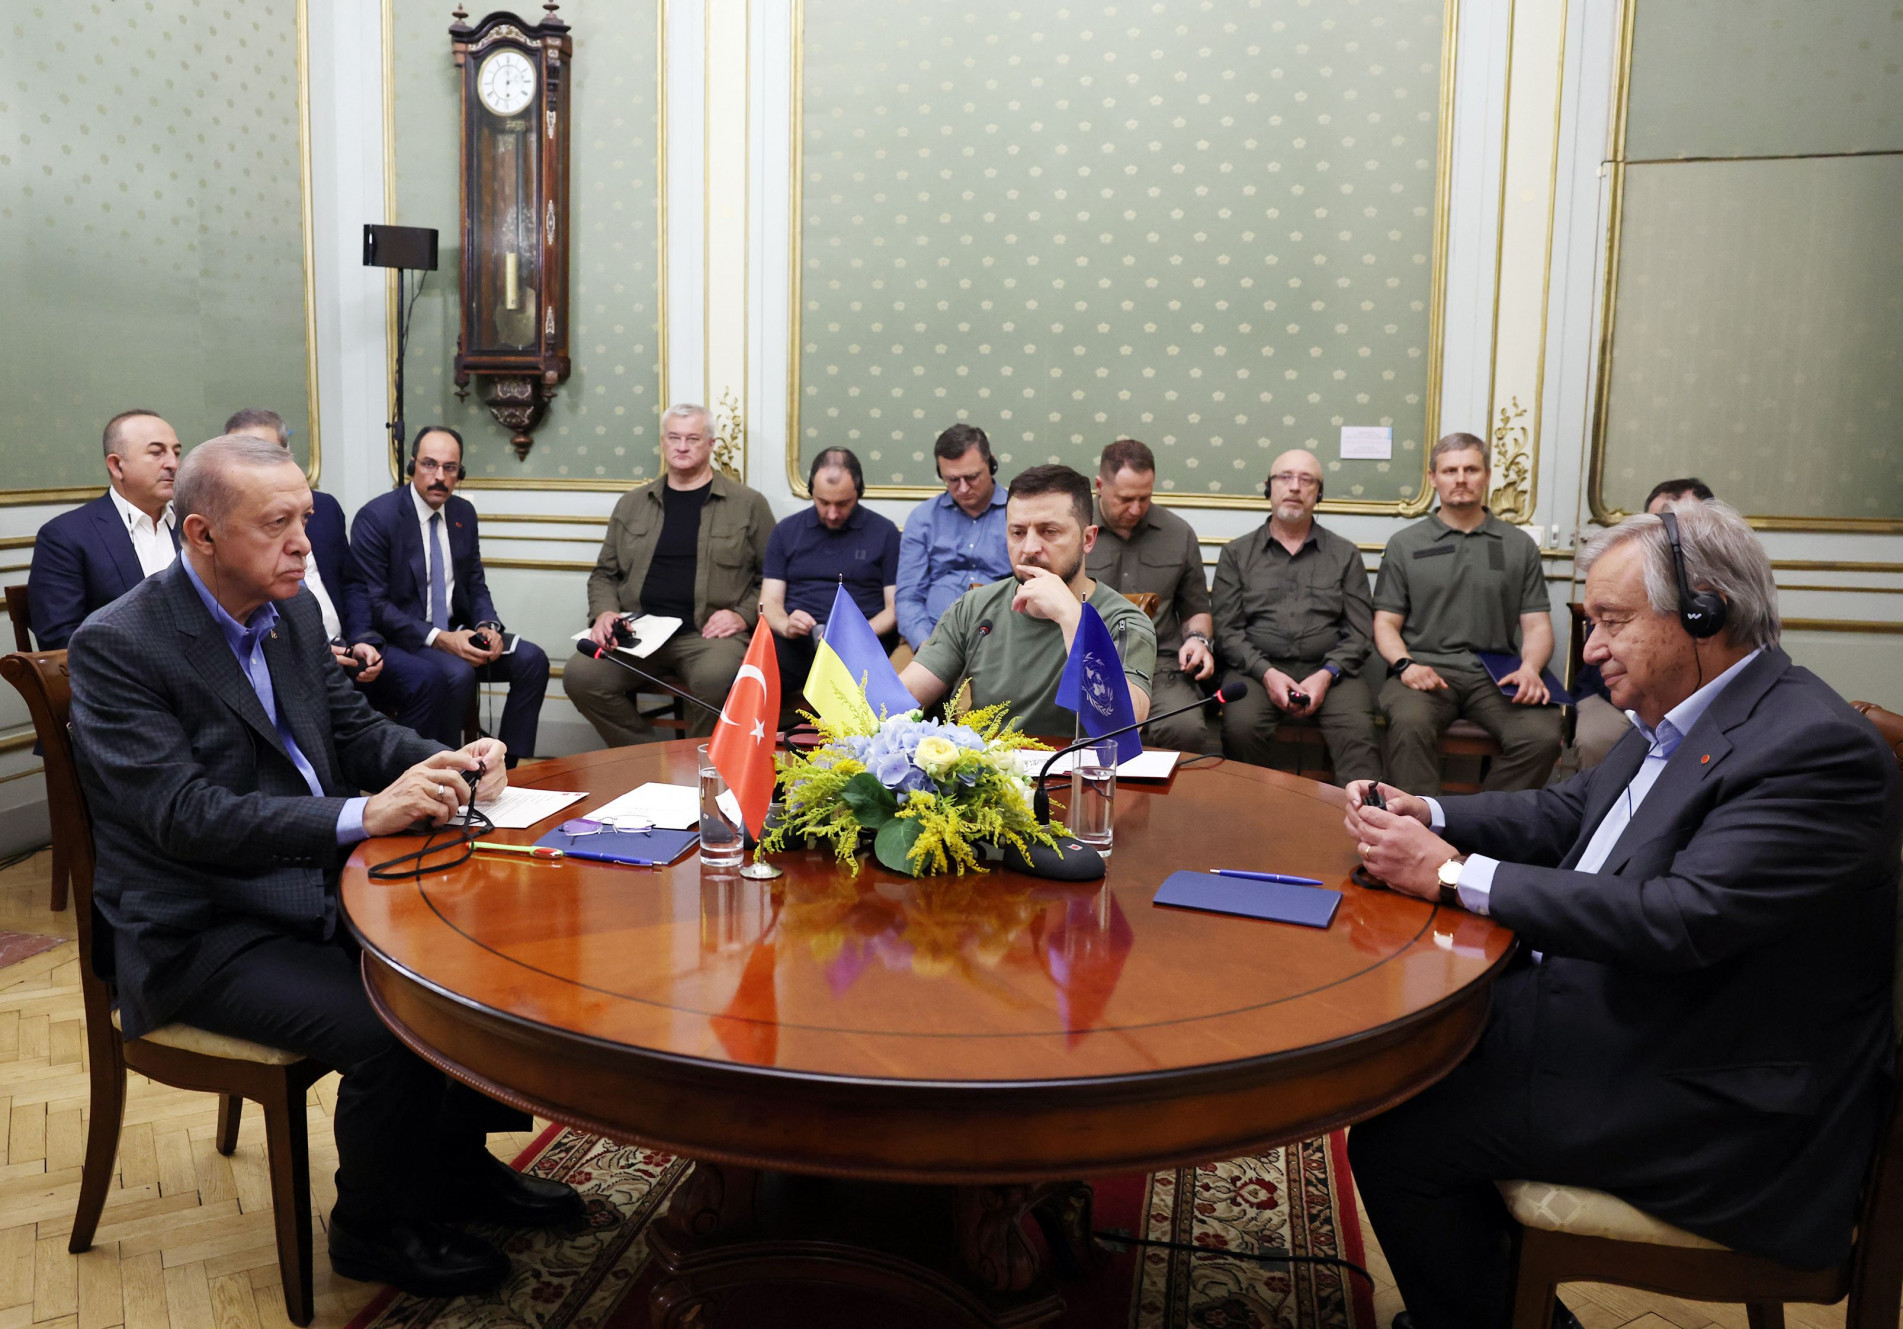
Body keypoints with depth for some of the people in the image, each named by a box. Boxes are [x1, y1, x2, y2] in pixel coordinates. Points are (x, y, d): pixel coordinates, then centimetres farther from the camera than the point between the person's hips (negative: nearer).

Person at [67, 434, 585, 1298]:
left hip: (320, 888, 8)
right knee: (390, 1034, -25)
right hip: (201, 934, -7)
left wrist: (444, 763, -10)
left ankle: (458, 1164, 19)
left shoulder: (293, 609, 5)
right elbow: (184, 813, -25)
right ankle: (372, 1231, 4)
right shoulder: (117, 645, -17)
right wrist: (363, 816, -34)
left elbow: (354, 728, 12)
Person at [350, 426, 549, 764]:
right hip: (395, 643, -7)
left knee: (532, 660, -12)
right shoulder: (376, 517, -11)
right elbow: (372, 605, -15)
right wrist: (439, 639, -24)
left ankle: (509, 766, -4)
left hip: (453, 634, 7)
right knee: (455, 673, -34)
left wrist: (487, 626, -8)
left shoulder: (464, 513, 9)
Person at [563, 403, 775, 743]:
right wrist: (603, 612, 3)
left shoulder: (748, 504, 10)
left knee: (716, 678, -37)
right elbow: (604, 573, 23)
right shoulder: (632, 504, 19)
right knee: (580, 676, -23)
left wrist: (744, 615, -7)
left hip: (708, 632, -3)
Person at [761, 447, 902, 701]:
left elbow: (895, 608, 7)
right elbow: (769, 601, 13)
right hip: (795, 641, 2)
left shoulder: (884, 532, 11)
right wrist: (785, 625, -11)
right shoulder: (786, 531, 18)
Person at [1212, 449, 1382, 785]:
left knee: (1358, 732, -30)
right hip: (1258, 668, 0)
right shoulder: (1236, 554, 15)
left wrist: (1326, 675, -9)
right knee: (1241, 727, -31)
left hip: (1329, 672, 1)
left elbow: (1359, 632, 10)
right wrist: (1266, 673, -10)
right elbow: (1227, 630, 6)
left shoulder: (1345, 555, 17)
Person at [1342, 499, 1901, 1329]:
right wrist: (1430, 818, -3)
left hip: (1716, 1104, -9)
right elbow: (1567, 812, 15)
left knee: (1394, 1143, -15)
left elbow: (1683, 920, -30)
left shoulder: (1817, 747, -23)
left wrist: (1455, 874, -26)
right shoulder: (1677, 720, 6)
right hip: (1605, 1008, 10)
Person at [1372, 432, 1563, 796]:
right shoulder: (1405, 544, 15)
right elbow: (1386, 622, 10)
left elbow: (1536, 625, 12)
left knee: (1541, 734, -28)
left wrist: (1530, 668, -9)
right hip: (1426, 669, -1)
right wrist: (1405, 664, -10)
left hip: (1496, 675, 1)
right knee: (1410, 724, -35)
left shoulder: (1519, 545, 17)